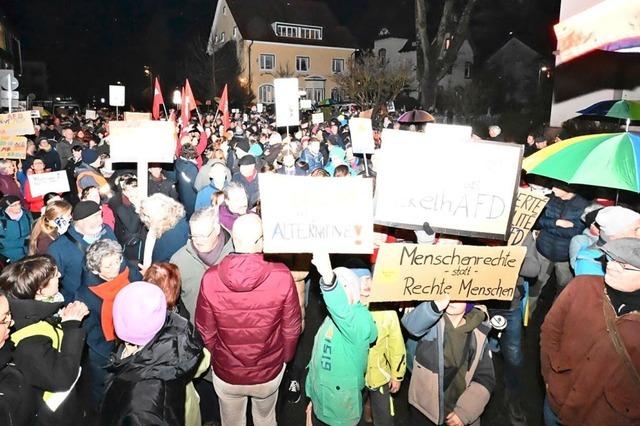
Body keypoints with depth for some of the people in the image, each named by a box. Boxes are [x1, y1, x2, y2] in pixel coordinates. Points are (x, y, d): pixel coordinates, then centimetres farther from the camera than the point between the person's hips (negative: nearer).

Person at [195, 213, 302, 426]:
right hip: (269, 372, 0)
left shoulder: (210, 278, -24)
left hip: (226, 373, 1)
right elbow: (291, 328, -13)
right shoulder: (282, 276, -26)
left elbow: (205, 331, -10)